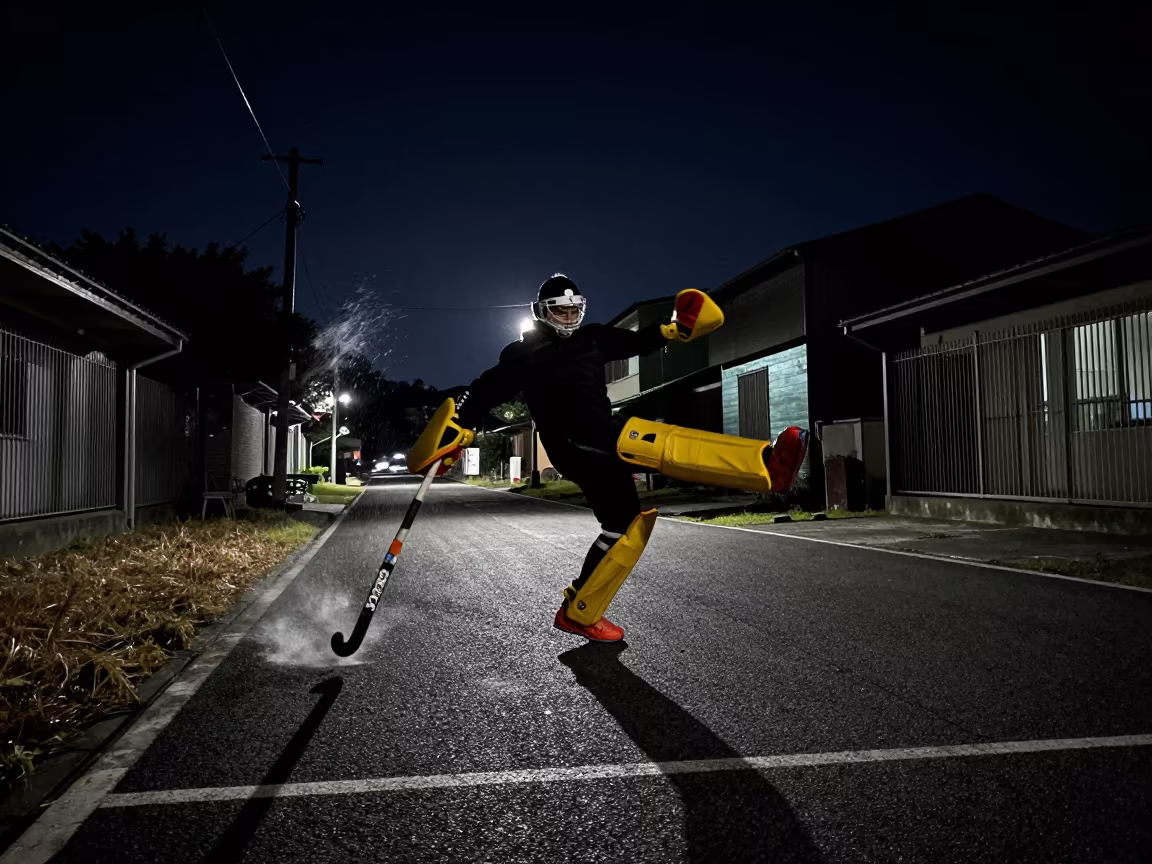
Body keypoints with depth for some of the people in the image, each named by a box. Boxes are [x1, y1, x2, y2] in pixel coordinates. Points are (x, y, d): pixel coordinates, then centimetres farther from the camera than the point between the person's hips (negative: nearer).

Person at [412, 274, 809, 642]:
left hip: (600, 442, 8)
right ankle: (765, 463, -46)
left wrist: (672, 327, 5)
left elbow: (637, 341, 24)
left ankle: (577, 612, 11)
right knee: (660, 443, -29)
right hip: (571, 437, -8)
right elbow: (488, 391, 0)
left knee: (627, 522, 3)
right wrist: (455, 431, -12)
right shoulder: (524, 352, 7)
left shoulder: (591, 338, 22)